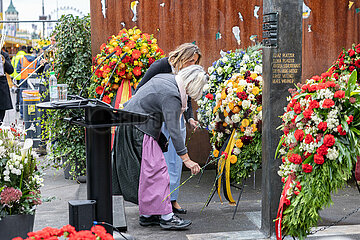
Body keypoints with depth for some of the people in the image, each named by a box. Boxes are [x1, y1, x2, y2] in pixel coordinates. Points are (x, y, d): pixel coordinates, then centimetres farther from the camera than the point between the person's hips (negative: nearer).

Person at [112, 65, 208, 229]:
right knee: (156, 170, -9)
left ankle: (147, 215, 16)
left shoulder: (165, 78, 7)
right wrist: (186, 159, -23)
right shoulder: (171, 96, -23)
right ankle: (166, 216, -7)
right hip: (139, 131, -11)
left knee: (147, 173, 12)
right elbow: (173, 131, -25)